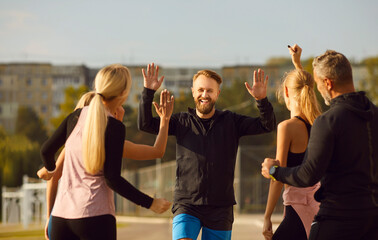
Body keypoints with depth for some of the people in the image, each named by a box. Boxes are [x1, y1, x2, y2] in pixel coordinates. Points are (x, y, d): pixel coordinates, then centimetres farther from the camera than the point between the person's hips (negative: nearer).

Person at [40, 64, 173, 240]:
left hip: (61, 214, 6)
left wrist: (50, 169, 38)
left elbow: (46, 150, 16)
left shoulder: (77, 116, 7)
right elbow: (112, 179, -11)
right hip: (95, 215, -5)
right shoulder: (114, 127, -8)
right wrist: (150, 203, -6)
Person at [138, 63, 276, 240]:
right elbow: (145, 124, 0)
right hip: (187, 205, -1)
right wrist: (148, 92, -12)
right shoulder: (182, 122, 7)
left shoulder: (231, 122, 7)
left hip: (220, 208, 1)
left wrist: (261, 99, -20)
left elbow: (267, 125, -2)